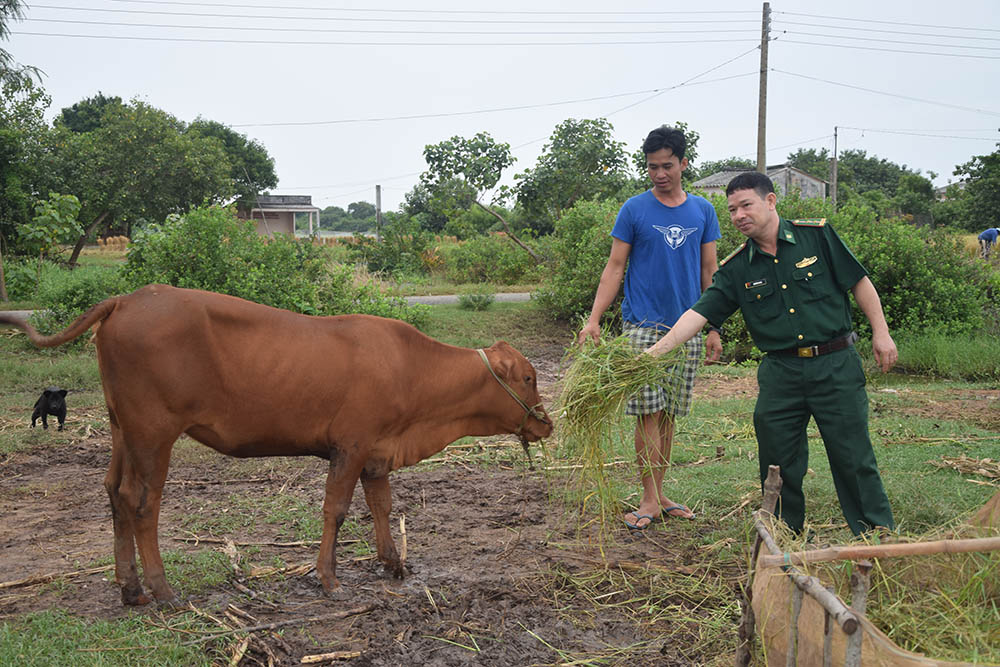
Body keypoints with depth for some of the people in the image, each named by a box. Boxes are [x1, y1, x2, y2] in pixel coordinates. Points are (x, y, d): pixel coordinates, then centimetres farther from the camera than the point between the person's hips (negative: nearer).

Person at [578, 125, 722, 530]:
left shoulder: (702, 211, 10)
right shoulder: (634, 210, 1)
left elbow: (709, 272, 13)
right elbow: (615, 268, 1)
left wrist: (713, 329, 9)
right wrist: (594, 319, -9)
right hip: (643, 325, -3)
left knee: (668, 414, 8)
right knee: (648, 413, -5)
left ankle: (660, 495, 17)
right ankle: (650, 500, 3)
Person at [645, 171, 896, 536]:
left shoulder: (816, 235, -2)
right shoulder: (736, 269, 3)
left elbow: (859, 281, 4)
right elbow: (700, 312, -4)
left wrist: (881, 333, 1)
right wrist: (655, 351, -14)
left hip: (835, 365, -2)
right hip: (779, 373, 3)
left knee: (853, 456, 1)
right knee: (778, 461, 6)